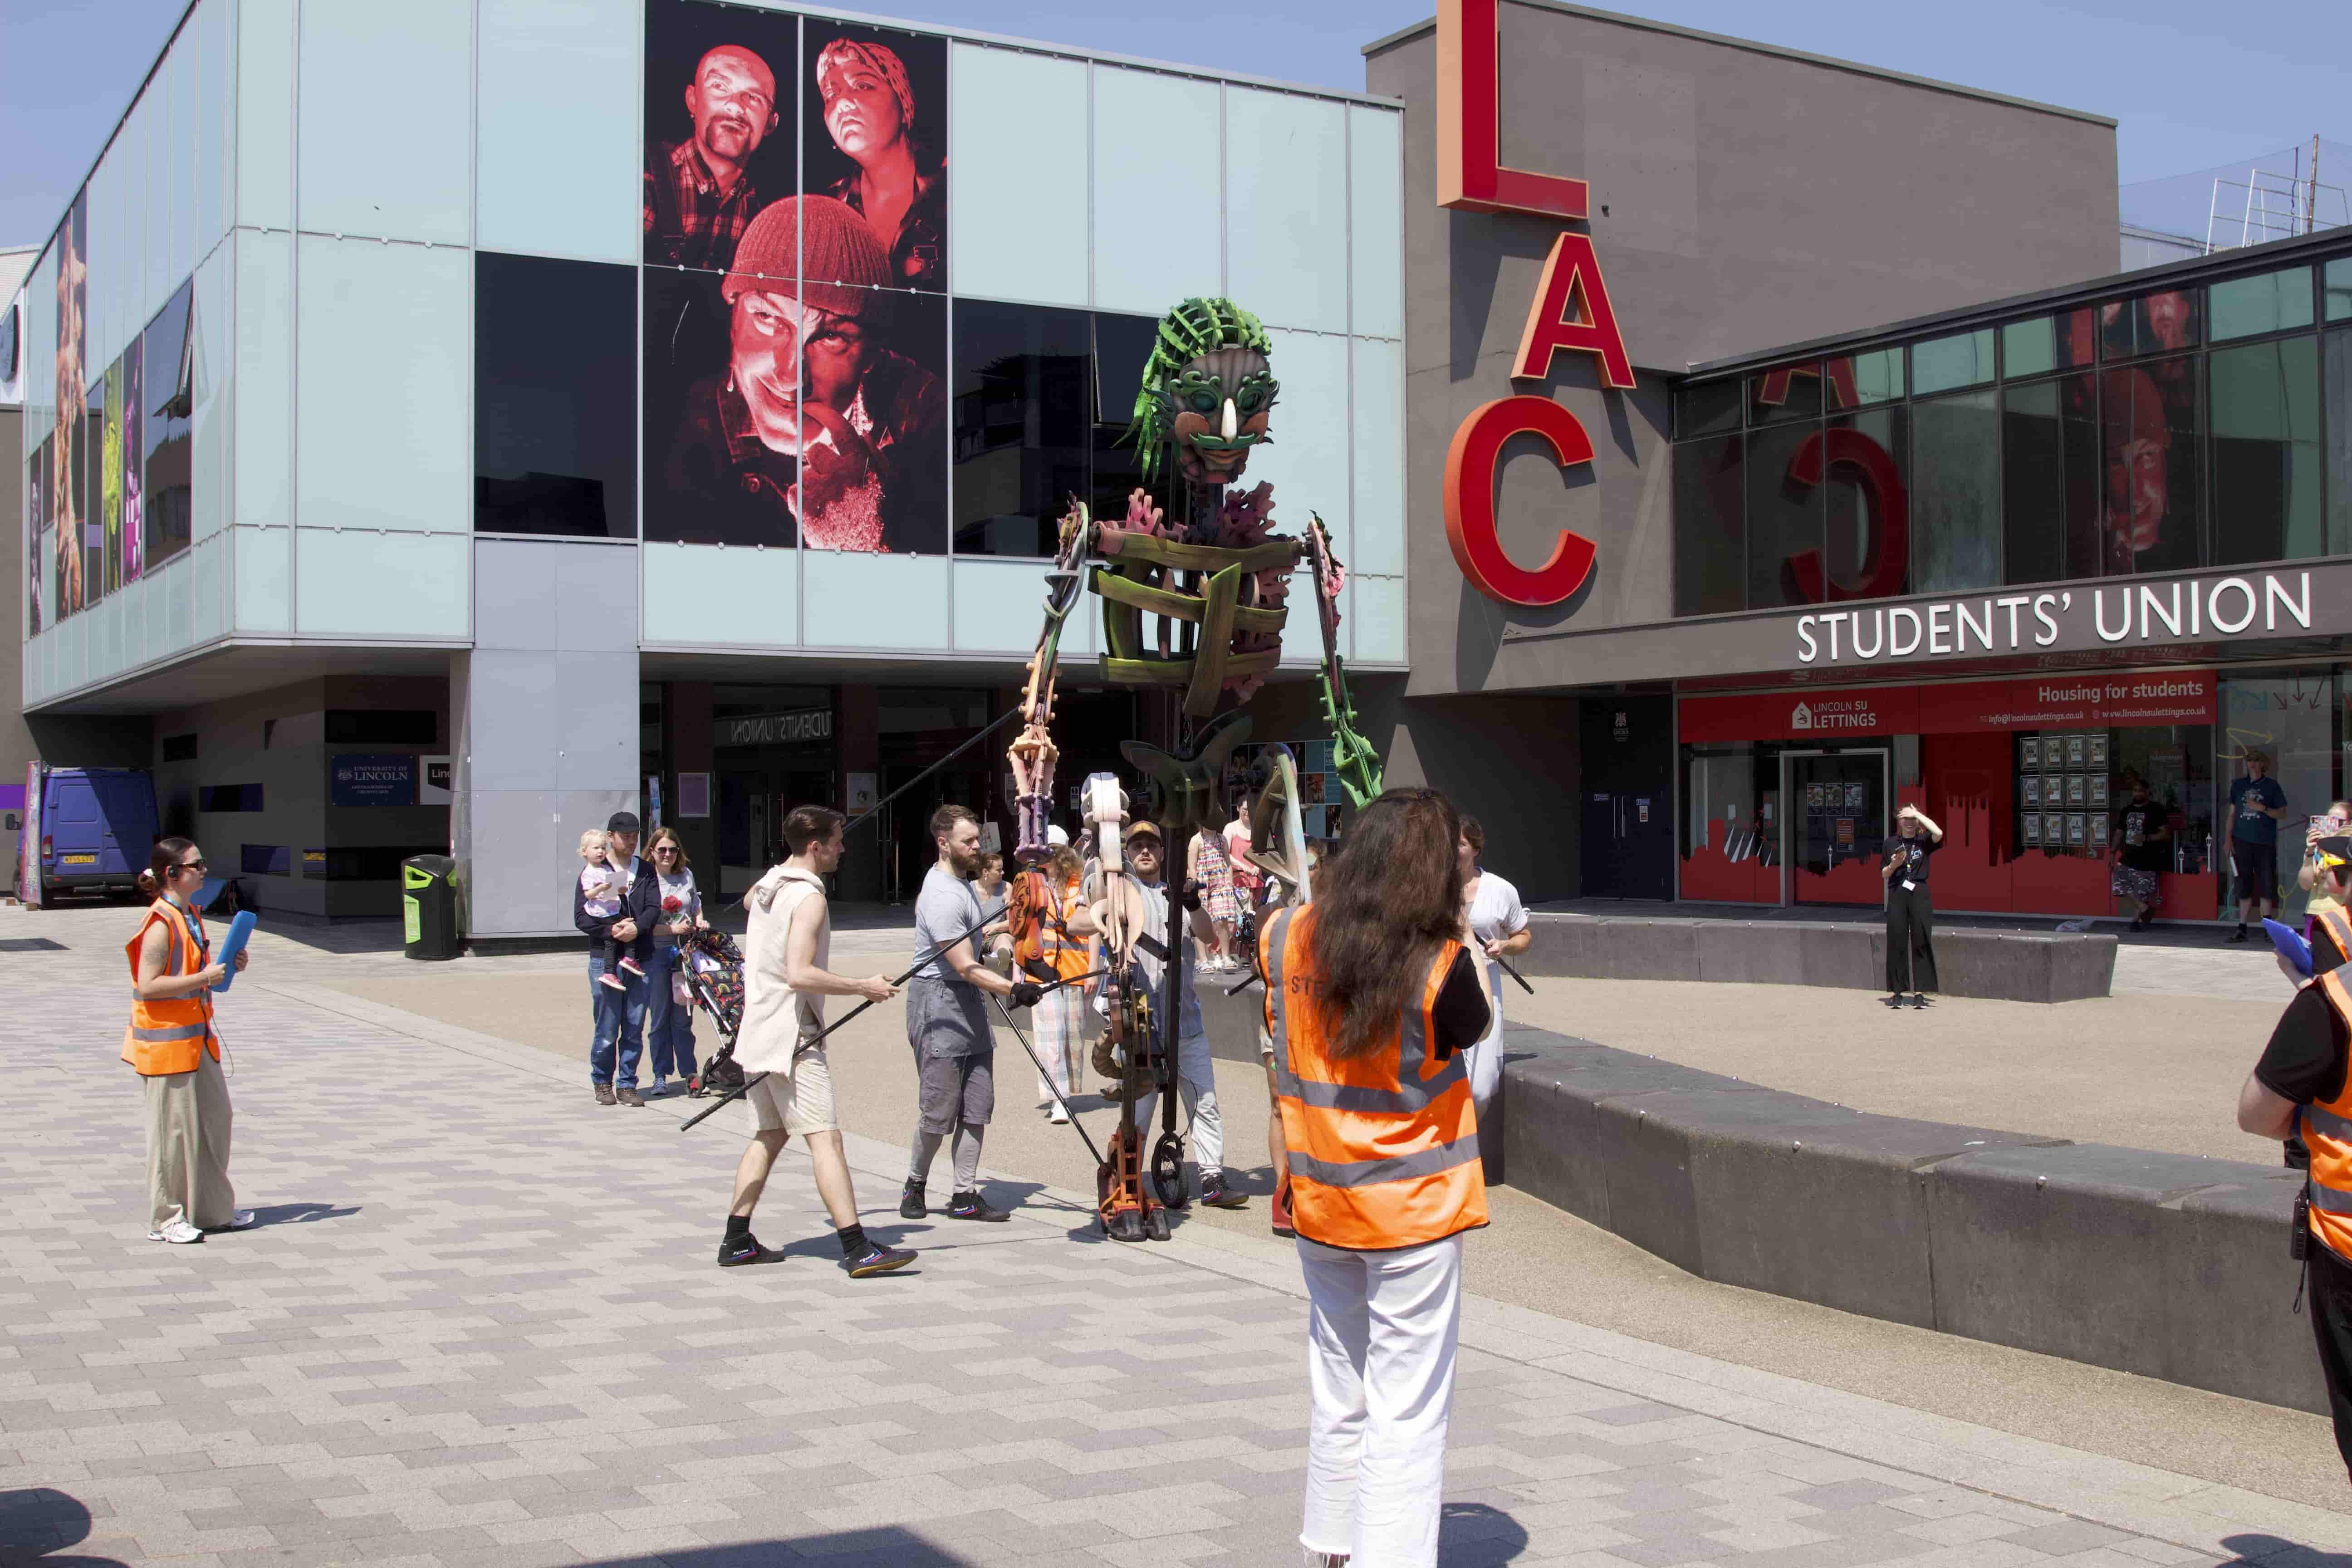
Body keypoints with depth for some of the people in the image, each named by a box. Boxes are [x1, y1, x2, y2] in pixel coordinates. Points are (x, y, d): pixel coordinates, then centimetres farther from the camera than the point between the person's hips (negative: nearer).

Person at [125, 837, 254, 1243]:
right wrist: (204, 978, -23)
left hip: (197, 1037, 9)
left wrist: (227, 967, 6)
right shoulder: (160, 925, -18)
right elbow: (148, 986, -23)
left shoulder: (191, 915, 10)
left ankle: (213, 1210, 24)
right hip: (167, 1041, -9)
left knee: (215, 1121, 13)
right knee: (174, 1128, 0)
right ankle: (164, 1220, 11)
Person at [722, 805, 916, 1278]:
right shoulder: (808, 897, -16)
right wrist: (864, 986, -19)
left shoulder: (767, 885, 12)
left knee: (768, 1136, 15)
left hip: (759, 1033, 10)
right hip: (792, 1038, -10)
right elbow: (799, 974, -25)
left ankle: (737, 1242, 16)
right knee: (825, 1138, -12)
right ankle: (857, 1250, -17)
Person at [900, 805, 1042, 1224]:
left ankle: (965, 1196, 10)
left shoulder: (960, 880, 13)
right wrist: (1013, 989, -35)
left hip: (969, 1002, 10)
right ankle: (915, 1184, 18)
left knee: (977, 1107, 5)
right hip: (939, 1003, -10)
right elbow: (966, 968, -25)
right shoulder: (943, 897, -20)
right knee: (939, 1111, -4)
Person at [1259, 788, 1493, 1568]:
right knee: (1408, 1412, 2)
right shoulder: (1439, 965, -19)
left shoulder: (1287, 938, -6)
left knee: (1338, 1395, 21)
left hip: (1319, 1205, 6)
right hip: (1414, 1209, -5)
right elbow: (1475, 1028, 0)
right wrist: (1460, 935, 2)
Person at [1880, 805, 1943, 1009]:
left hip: (1919, 895, -1)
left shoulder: (1923, 842, 5)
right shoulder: (1892, 844, 10)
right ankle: (1895, 992, 7)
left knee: (1921, 942, -2)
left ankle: (1919, 992, 2)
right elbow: (1884, 876, 11)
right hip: (1897, 895, 1)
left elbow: (1938, 834, -18)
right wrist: (1893, 865, -10)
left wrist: (1918, 814, -8)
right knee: (1896, 943, 1)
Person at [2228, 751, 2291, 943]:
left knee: (2267, 887, -1)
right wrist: (2228, 838, 8)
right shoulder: (2238, 785, 12)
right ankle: (2242, 929, 4)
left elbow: (2282, 814, 4)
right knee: (2244, 887, 2)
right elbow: (2232, 813, 16)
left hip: (2265, 842, -2)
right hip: (2242, 841, 2)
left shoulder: (2271, 786, 4)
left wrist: (2263, 808, -12)